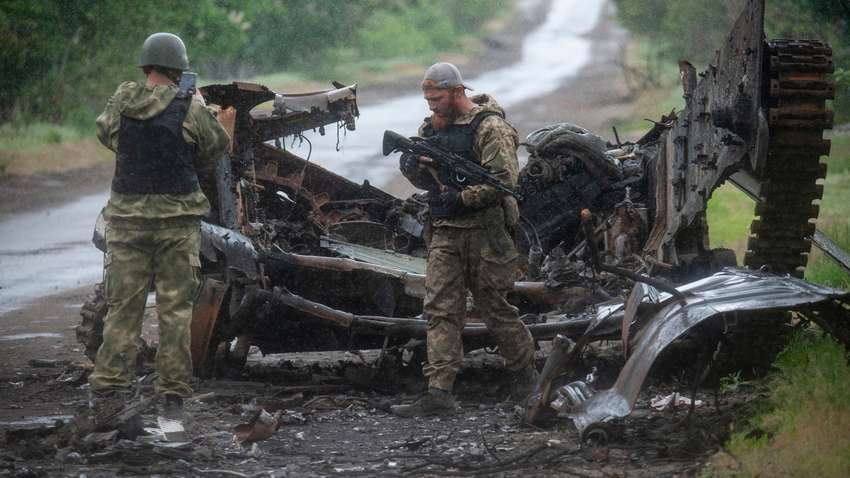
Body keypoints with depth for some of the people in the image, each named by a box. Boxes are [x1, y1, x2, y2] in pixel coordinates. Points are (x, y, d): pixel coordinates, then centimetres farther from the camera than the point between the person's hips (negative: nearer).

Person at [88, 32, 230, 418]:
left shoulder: (121, 102, 0)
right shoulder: (189, 109, -9)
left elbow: (105, 133, 19)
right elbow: (218, 146, 5)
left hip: (127, 216, 2)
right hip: (177, 217, -2)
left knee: (122, 306, 7)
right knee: (175, 309, 6)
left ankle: (109, 388, 1)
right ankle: (173, 394, 6)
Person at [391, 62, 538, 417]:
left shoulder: (489, 127, -10)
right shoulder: (431, 127, 13)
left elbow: (504, 178, -18)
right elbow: (424, 179, 20)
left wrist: (462, 198, -22)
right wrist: (413, 168, -3)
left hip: (484, 231, -6)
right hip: (444, 232, 6)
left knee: (493, 307, 4)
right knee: (440, 310, -3)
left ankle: (525, 371, 26)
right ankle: (439, 393, -8)